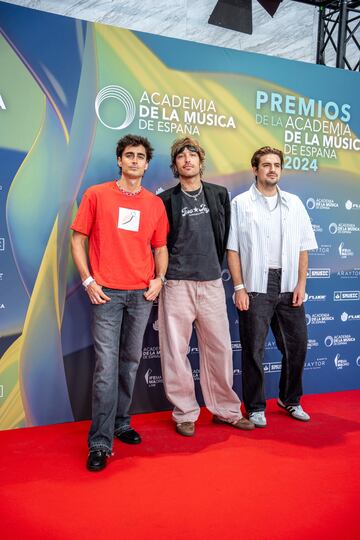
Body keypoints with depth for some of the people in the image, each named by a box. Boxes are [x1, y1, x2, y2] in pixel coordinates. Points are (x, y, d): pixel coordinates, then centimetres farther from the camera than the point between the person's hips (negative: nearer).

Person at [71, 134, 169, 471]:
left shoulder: (155, 203, 10)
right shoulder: (96, 195, 2)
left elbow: (161, 247, 16)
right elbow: (77, 240, 3)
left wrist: (158, 278, 0)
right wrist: (88, 281, -6)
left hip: (142, 293, 4)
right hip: (107, 292, -3)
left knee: (130, 363, 11)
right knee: (107, 366, -7)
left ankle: (121, 424, 28)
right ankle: (100, 444, 0)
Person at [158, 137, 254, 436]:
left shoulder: (219, 194, 10)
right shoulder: (166, 200, 2)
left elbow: (226, 235, 16)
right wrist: (164, 272, 5)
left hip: (212, 283, 2)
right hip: (177, 284, -2)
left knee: (220, 348, 7)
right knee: (176, 351, 2)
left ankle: (226, 409, 22)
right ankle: (185, 413, 16)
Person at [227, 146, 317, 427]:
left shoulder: (294, 203, 11)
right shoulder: (241, 203, 2)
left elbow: (303, 247, 10)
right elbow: (232, 249, -2)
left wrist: (301, 284, 1)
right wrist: (239, 287, -9)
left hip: (288, 286, 4)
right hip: (255, 287, -3)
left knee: (297, 344, 8)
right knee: (254, 349, 3)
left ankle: (290, 400, 29)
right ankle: (256, 407, 17)